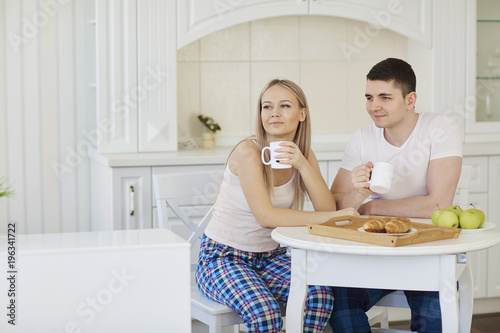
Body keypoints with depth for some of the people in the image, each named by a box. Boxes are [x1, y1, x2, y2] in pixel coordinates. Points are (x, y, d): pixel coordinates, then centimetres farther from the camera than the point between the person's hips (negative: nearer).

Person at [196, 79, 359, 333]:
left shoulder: (303, 154, 1)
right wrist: (327, 217, -30)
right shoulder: (249, 151, -19)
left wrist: (302, 164, -23)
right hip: (222, 257, -6)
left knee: (320, 296, -23)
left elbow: (327, 208, -11)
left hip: (270, 256, 6)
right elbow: (265, 216, -27)